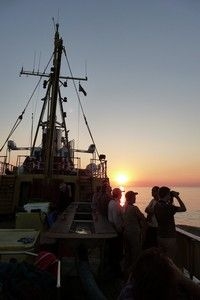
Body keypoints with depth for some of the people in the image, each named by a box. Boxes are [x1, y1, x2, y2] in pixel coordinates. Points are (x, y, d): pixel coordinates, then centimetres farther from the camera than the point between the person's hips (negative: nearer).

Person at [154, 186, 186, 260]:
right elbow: (183, 209, -14)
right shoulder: (167, 206, -25)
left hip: (160, 236, 8)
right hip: (169, 237, -8)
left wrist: (171, 199, 11)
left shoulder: (156, 205, 1)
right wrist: (177, 197, -7)